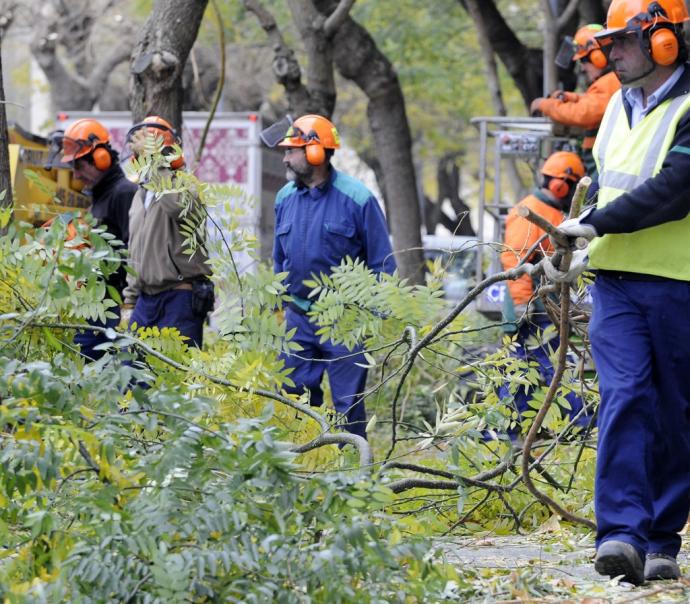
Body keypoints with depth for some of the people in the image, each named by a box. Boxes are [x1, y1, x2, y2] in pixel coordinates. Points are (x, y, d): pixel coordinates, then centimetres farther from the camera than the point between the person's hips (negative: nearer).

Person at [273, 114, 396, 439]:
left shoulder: (356, 199, -11)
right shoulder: (285, 198, 6)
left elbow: (382, 262, -6)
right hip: (299, 317, 5)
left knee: (348, 403, 1)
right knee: (294, 397, 7)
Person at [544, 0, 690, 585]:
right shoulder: (620, 106, 16)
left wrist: (594, 224, -15)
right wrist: (590, 250, 16)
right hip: (616, 282, 5)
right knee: (624, 399, -10)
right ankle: (621, 533, -18)